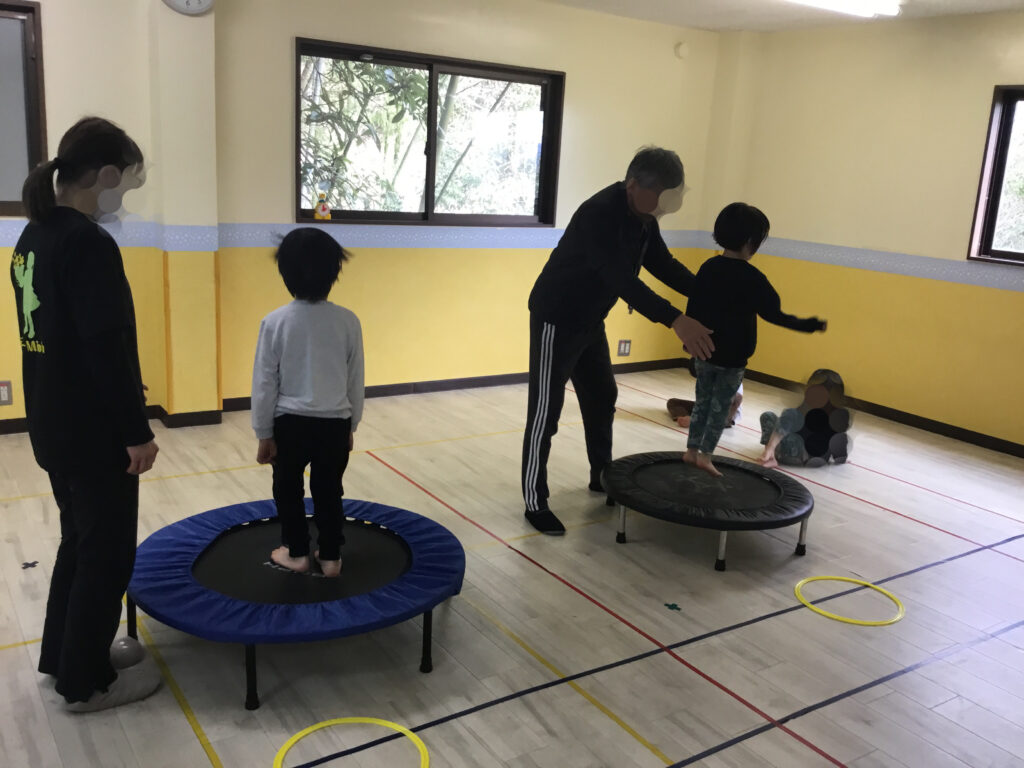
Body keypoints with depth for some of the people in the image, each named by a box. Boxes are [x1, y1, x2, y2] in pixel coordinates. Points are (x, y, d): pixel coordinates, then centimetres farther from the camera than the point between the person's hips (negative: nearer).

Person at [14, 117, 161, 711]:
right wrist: (137, 430, -16)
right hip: (95, 432, -9)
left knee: (80, 541, 22)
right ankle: (87, 681, 20)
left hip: (55, 425, 9)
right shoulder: (90, 243, -21)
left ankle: (61, 656, 36)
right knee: (107, 554, 6)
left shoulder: (35, 236, 8)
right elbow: (107, 349, -23)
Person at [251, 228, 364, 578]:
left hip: (290, 422, -1)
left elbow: (265, 384, -8)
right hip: (335, 423, 2)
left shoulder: (276, 321, -12)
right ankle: (330, 556, 25)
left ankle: (296, 552, 30)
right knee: (329, 491, 16)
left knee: (288, 488, 19)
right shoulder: (348, 321, -8)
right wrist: (351, 426, 14)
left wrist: (264, 434, 3)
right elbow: (355, 382, 0)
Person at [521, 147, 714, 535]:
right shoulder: (599, 214, -30)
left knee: (602, 397, 19)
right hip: (556, 319, -9)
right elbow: (622, 279, -39)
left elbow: (663, 265, 7)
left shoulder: (642, 216, -2)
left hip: (590, 320, 9)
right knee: (546, 411, -4)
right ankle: (535, 502, 6)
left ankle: (602, 476, 37)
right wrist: (675, 320, -46)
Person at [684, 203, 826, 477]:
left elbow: (692, 308, 4)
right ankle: (705, 455, 12)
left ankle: (692, 450, 23)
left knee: (702, 401, 17)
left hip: (703, 352, 5)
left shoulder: (708, 267, -1)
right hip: (732, 358, -5)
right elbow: (773, 314, -14)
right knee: (720, 407, 8)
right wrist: (808, 325, -4)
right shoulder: (752, 277, -17)